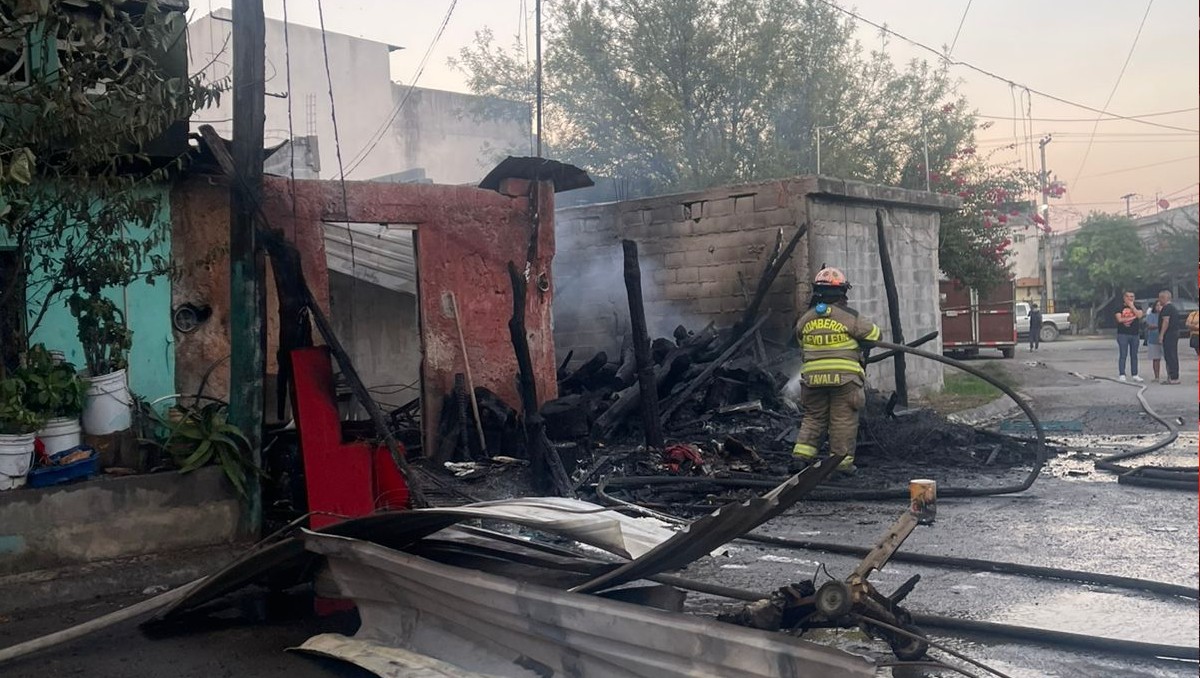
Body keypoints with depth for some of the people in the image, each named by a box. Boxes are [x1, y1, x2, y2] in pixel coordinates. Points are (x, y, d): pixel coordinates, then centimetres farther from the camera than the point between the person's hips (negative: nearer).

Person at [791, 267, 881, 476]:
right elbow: (874, 334, 3)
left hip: (813, 377, 4)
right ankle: (842, 462, 6)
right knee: (843, 420, 4)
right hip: (844, 377, -4)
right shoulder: (849, 317, -7)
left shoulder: (805, 319, 6)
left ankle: (801, 456, 3)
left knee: (813, 418, 14)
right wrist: (860, 348, 21)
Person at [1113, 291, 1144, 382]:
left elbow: (1139, 315, -10)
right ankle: (1122, 375, -3)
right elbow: (1119, 319, -10)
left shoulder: (1137, 307, 9)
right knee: (1123, 355, -5)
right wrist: (1133, 317, -7)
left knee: (1134, 355, 7)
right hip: (1123, 334, -3)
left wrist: (1132, 306, -8)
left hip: (1135, 334, 3)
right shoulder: (1120, 307, 3)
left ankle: (1134, 375, 12)